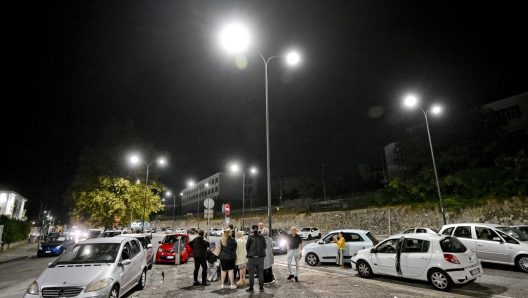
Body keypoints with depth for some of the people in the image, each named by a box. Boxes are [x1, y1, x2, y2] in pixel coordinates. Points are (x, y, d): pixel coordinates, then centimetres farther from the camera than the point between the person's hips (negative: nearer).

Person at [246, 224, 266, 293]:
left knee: (251, 273, 6)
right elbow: (265, 246, 4)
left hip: (252, 257, -3)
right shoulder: (262, 236, 0)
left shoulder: (250, 236, -8)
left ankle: (251, 288, 10)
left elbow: (247, 246, -7)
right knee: (260, 272, 12)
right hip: (260, 256, 3)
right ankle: (261, 287, 17)